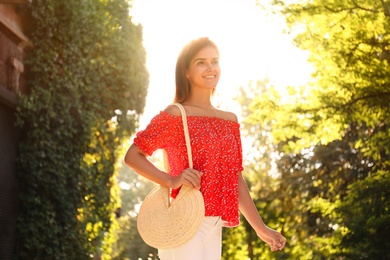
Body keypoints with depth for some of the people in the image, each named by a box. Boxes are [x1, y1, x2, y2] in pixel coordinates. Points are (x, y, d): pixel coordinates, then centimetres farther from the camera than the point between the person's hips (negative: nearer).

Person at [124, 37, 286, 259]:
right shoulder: (175, 115, -3)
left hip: (214, 227, 7)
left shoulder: (230, 120, 14)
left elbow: (235, 180, 17)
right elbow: (132, 156, -5)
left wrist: (260, 228, 14)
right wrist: (171, 180, -20)